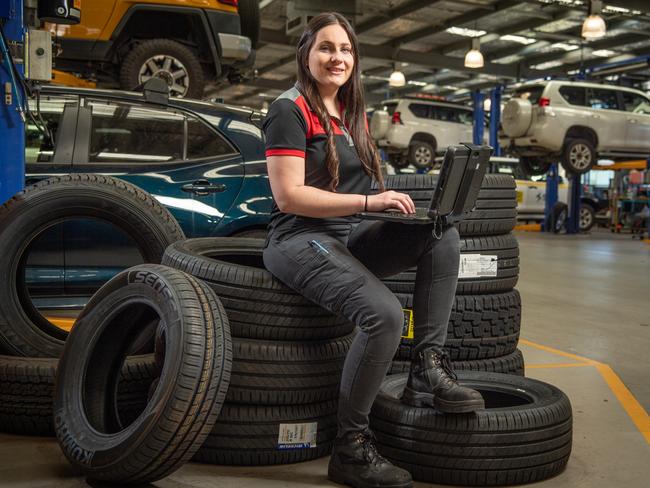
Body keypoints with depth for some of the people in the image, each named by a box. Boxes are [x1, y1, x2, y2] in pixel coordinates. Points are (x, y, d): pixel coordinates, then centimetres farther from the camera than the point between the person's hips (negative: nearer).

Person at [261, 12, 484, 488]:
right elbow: (289, 196, -16)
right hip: (300, 240, -8)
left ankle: (428, 371, -10)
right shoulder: (290, 111, -7)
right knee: (385, 313, -30)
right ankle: (351, 447, -12)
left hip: (349, 237, 8)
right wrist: (370, 201, -22)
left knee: (443, 236, -12)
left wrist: (397, 200, -1)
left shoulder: (352, 115, 17)